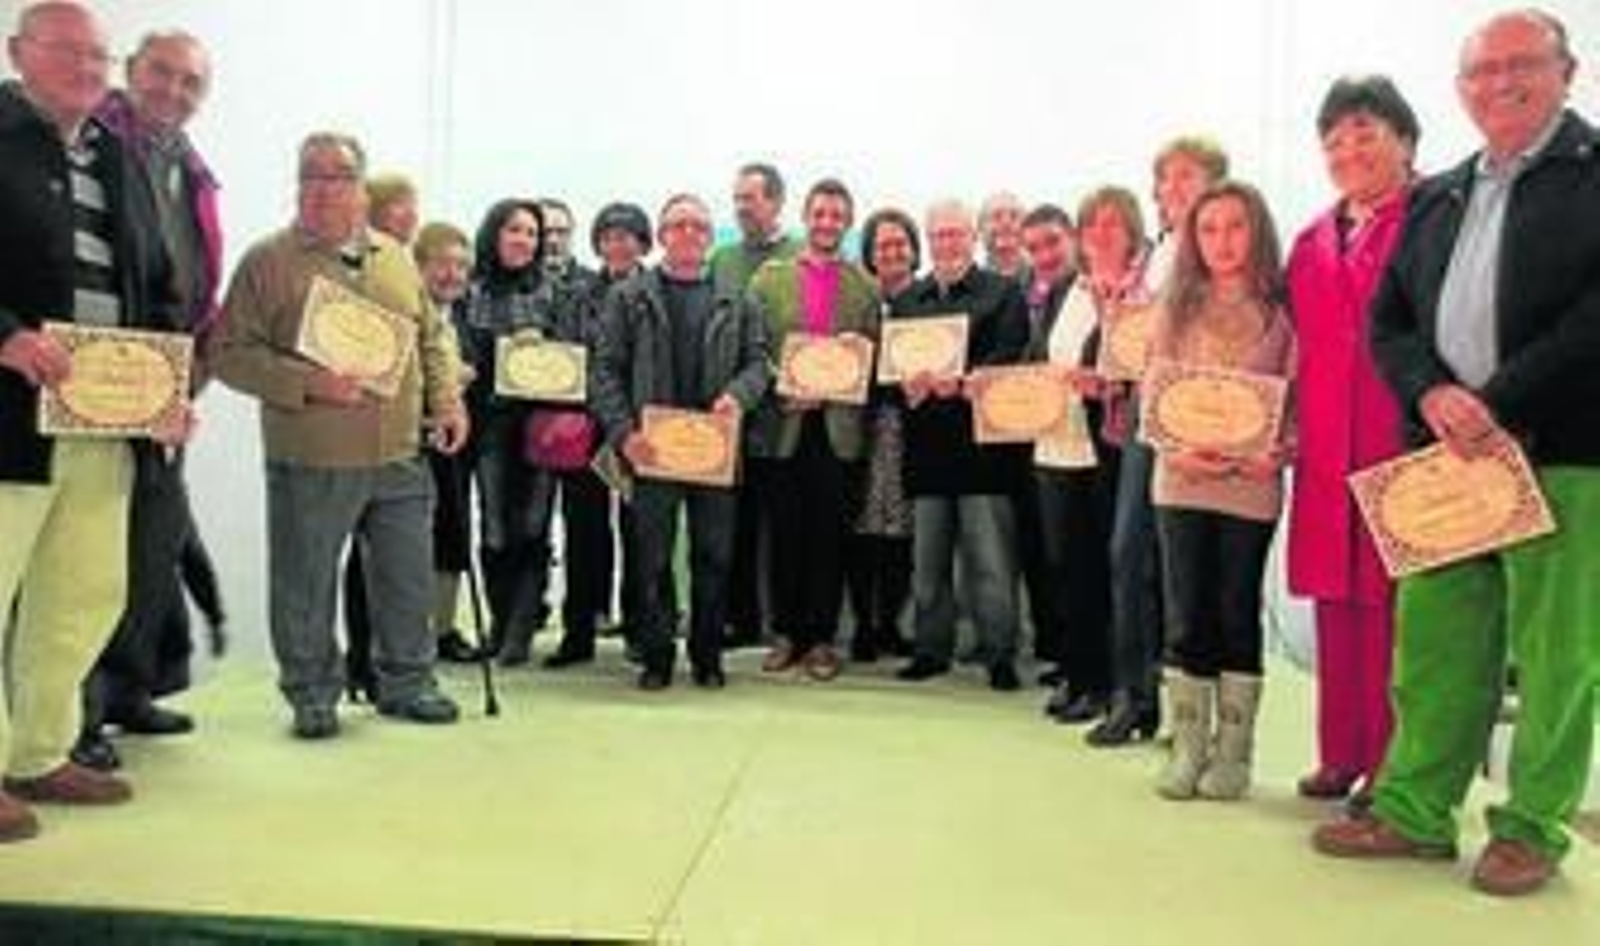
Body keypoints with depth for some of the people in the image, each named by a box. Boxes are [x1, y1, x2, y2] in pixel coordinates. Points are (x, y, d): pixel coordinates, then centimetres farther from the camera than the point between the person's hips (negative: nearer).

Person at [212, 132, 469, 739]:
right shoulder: (269, 261, -2)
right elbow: (233, 353, -7)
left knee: (408, 577, 11)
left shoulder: (395, 257, 14)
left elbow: (432, 337, 19)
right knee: (306, 586, 5)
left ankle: (407, 683, 26)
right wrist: (309, 383, -18)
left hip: (400, 455, 4)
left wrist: (447, 400, 7)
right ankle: (312, 694, 22)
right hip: (310, 460, -4)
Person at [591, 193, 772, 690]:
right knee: (652, 559, 3)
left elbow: (759, 361, 8)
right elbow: (606, 370, 1)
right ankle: (656, 657, 14)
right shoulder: (628, 296, 6)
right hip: (652, 446, -1)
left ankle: (707, 656, 18)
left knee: (714, 556, 6)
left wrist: (738, 394, -14)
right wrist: (623, 432, -11)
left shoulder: (735, 299, 10)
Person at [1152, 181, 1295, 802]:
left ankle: (1233, 752, 16)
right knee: (1186, 616, 4)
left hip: (1251, 483, -2)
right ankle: (1188, 747, 14)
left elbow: (1299, 399, 1)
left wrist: (1279, 453, -17)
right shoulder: (1176, 309, 9)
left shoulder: (1280, 312, 2)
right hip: (1181, 479, 2)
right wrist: (1177, 449, -12)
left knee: (1238, 614, 6)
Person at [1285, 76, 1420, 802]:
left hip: (1401, 445, -6)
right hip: (1326, 454, 6)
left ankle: (1392, 765, 10)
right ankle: (1342, 755, 22)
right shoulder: (1313, 241, 17)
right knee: (1335, 600, 11)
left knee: (1389, 602, -2)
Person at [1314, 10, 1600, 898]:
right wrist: (1432, 395, -7)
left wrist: (1502, 404, -16)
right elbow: (1388, 320, 12)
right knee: (1432, 643, 9)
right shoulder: (1434, 198, 17)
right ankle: (1415, 810, 20)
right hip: (1448, 453, 5)